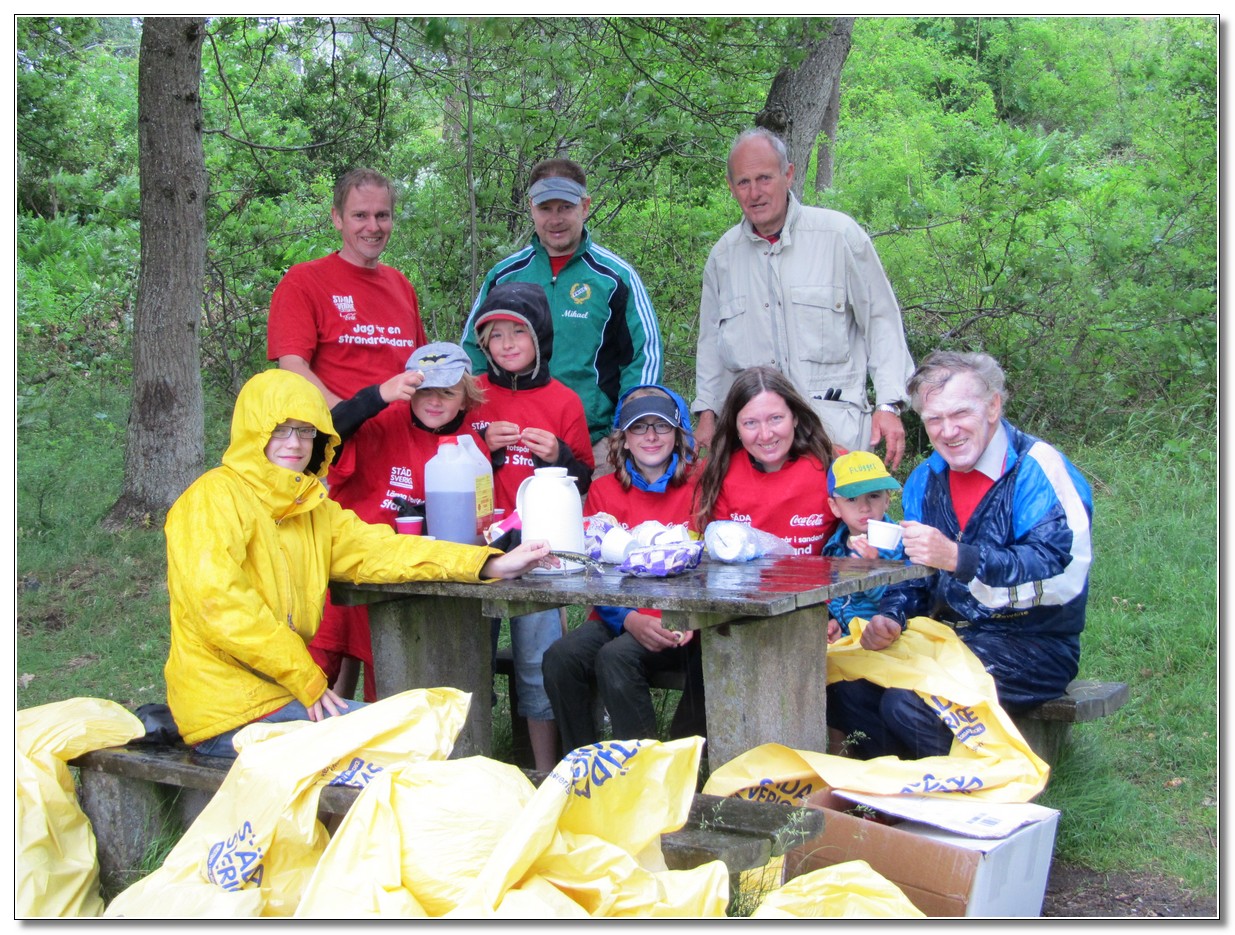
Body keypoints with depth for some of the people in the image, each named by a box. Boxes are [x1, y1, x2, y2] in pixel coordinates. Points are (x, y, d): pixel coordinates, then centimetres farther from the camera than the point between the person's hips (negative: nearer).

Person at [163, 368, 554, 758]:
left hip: (283, 692, 8)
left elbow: (378, 550, 6)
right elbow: (218, 604, -20)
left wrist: (493, 565, -4)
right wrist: (308, 680, -17)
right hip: (227, 711, -8)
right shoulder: (214, 498, -10)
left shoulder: (311, 506, 14)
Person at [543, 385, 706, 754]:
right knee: (561, 657, -25)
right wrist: (632, 620, -16)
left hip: (676, 625, -3)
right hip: (619, 619, 3)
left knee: (616, 656, -31)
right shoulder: (604, 491, 10)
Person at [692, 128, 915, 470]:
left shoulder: (839, 234, 1)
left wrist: (889, 404, -4)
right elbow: (711, 339, 23)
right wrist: (706, 411, 17)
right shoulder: (723, 255, 12)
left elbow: (881, 320, 3)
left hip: (834, 423, -3)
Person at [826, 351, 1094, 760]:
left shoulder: (1038, 469, -11)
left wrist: (957, 557, -32)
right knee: (842, 687, -15)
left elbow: (1063, 574, -24)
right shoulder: (925, 479, 12)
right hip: (946, 635, 7)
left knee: (909, 705, -28)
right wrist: (891, 618, -5)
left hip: (1031, 645, -7)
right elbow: (913, 571, 18)